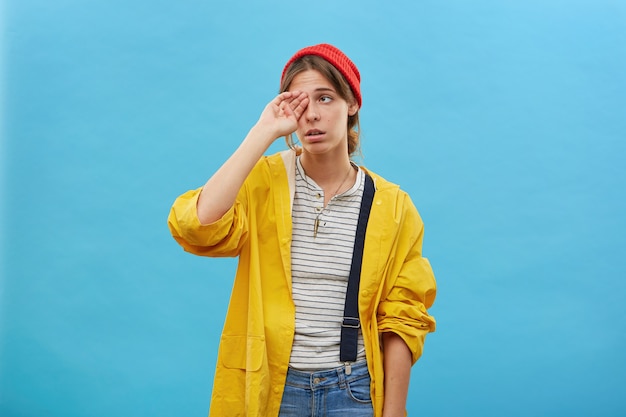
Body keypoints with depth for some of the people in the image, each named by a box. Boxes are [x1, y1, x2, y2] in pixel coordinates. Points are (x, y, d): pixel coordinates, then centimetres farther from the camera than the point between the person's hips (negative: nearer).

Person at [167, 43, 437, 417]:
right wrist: (263, 133, -20)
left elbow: (401, 320, 0)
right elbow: (196, 225, -25)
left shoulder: (392, 206, -2)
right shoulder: (262, 183, -5)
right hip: (267, 387, 0)